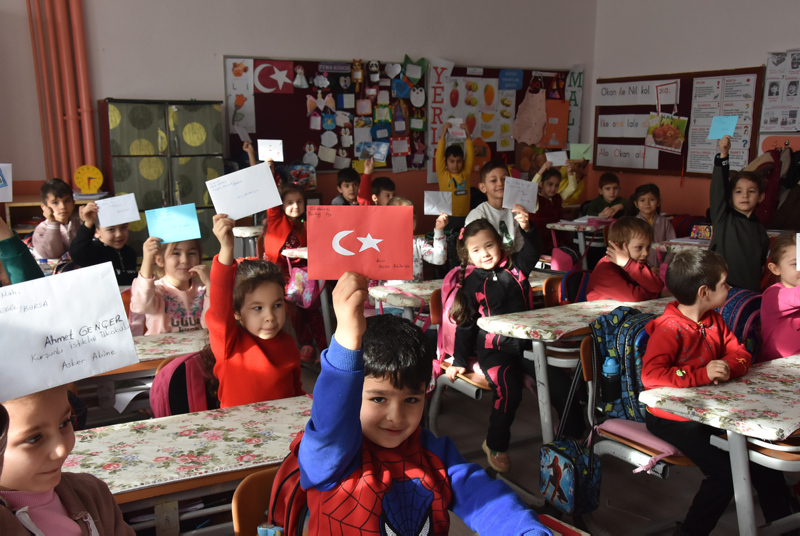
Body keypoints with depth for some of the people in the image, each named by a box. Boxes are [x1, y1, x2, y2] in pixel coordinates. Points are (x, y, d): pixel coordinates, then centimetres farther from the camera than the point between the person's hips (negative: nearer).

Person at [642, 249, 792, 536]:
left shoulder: (714, 320, 6)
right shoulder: (669, 328, -21)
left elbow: (740, 353, 9)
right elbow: (651, 375, -31)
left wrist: (728, 367, -15)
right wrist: (703, 374, -34)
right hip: (672, 418, -8)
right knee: (725, 471, -19)